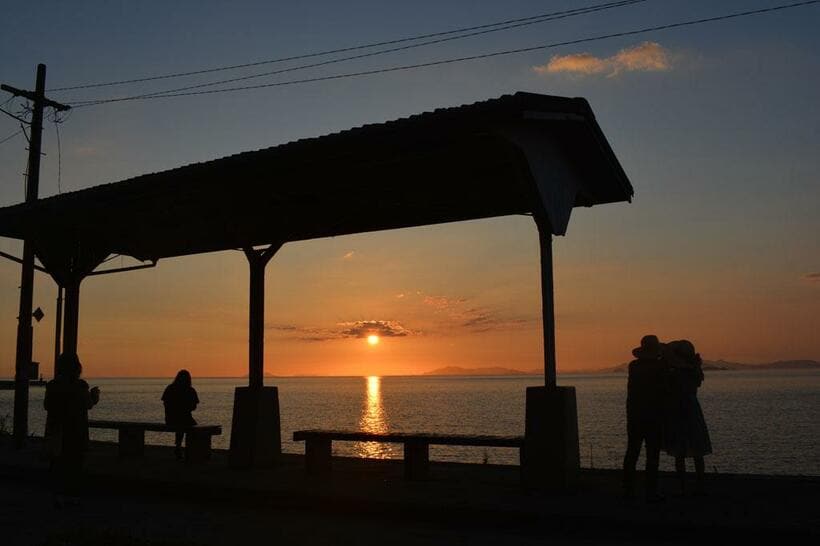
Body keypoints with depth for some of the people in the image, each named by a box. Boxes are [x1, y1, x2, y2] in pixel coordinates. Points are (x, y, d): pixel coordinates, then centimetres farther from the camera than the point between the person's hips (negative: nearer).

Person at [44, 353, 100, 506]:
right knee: (75, 463, 7)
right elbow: (88, 404, -5)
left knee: (58, 463, 8)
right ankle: (71, 494, 9)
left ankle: (59, 493, -3)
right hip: (77, 430, -2)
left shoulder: (52, 385, -3)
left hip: (57, 430, 2)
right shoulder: (81, 386, -12)